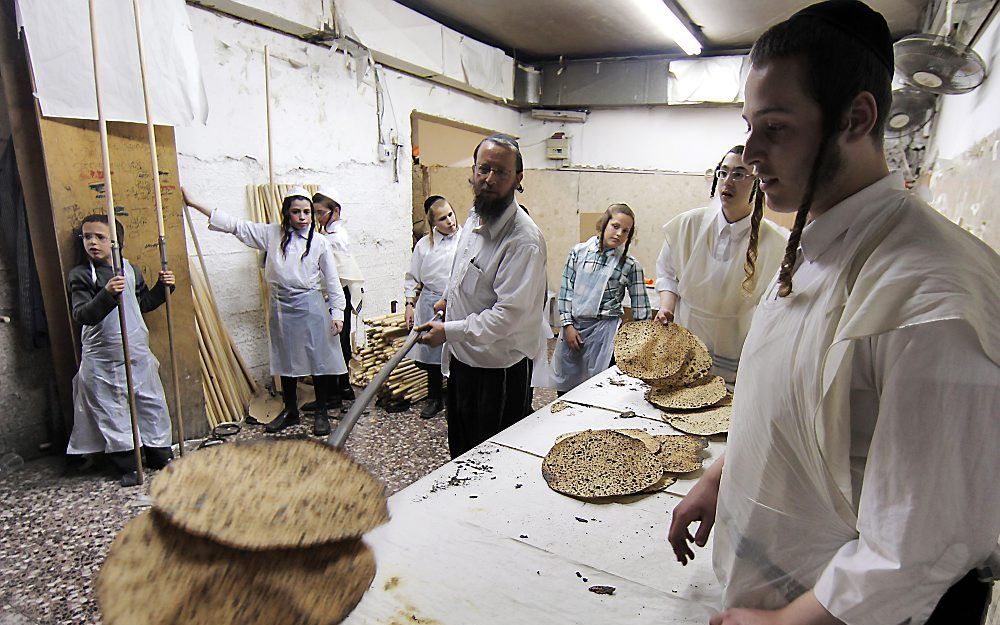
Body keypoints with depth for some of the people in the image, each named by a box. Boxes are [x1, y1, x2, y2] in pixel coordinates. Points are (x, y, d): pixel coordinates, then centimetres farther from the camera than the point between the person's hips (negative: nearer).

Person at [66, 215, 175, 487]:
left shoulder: (130, 269, 6)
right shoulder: (80, 275, -8)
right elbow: (82, 315, -20)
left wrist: (162, 287, 5)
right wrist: (107, 293, -34)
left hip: (138, 352, 4)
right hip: (102, 360, -4)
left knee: (152, 402, 11)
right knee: (113, 411, 5)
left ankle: (160, 454, 26)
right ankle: (126, 465, 18)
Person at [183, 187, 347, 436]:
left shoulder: (319, 242, -3)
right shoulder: (271, 234, 2)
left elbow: (332, 280, 0)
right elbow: (235, 225, 4)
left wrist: (337, 313, -3)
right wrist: (193, 203, 4)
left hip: (310, 306, -3)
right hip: (280, 306, 3)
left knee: (318, 358, 0)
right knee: (286, 360, 13)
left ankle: (321, 413, 15)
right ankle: (290, 410, 29)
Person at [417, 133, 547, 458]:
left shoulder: (524, 240, -24)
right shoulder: (474, 217, 3)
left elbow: (509, 314, -27)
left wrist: (449, 331, -19)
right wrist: (449, 298, 28)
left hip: (500, 370, -8)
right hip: (461, 359, 8)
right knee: (460, 454, 25)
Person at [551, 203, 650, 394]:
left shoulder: (631, 265, -3)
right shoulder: (579, 251, 1)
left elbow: (640, 308, 0)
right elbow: (566, 290, 3)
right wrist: (567, 325, -2)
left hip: (605, 328, -2)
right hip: (573, 326, 2)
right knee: (565, 387, 14)